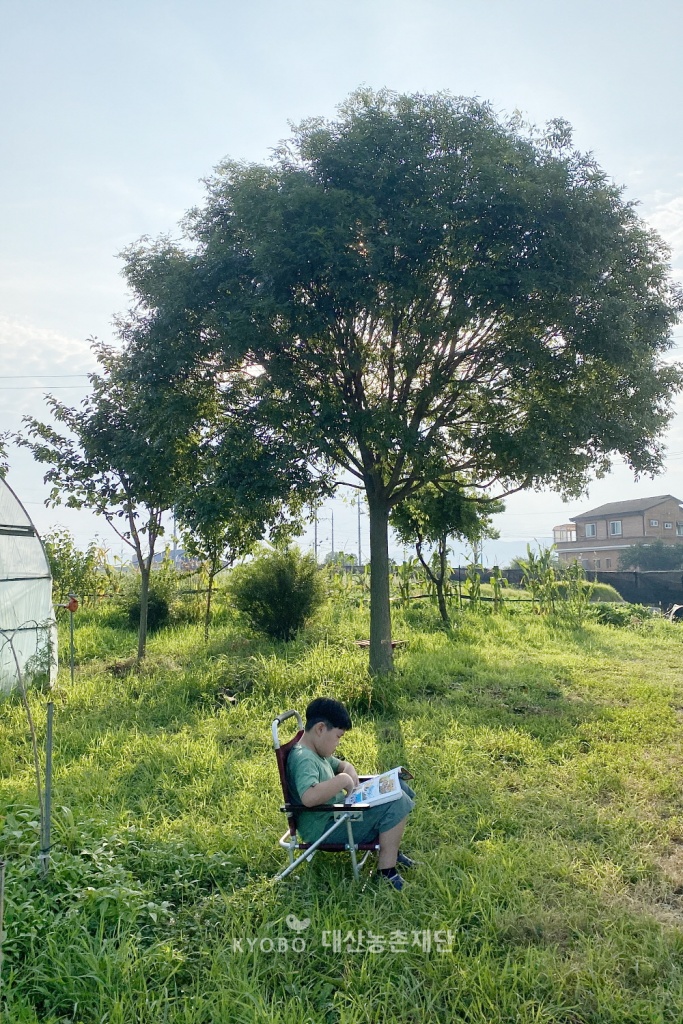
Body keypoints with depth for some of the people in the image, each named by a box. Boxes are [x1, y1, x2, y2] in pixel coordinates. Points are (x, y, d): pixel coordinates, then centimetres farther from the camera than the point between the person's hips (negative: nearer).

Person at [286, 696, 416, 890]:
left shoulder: (315, 751, 7)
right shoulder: (303, 758, -25)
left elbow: (338, 764, 26)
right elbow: (308, 797, -44)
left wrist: (348, 769, 2)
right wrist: (342, 780, -31)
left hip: (337, 812, 11)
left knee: (396, 787, 12)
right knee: (397, 803, -20)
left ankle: (390, 849, 18)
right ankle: (387, 870, -14)